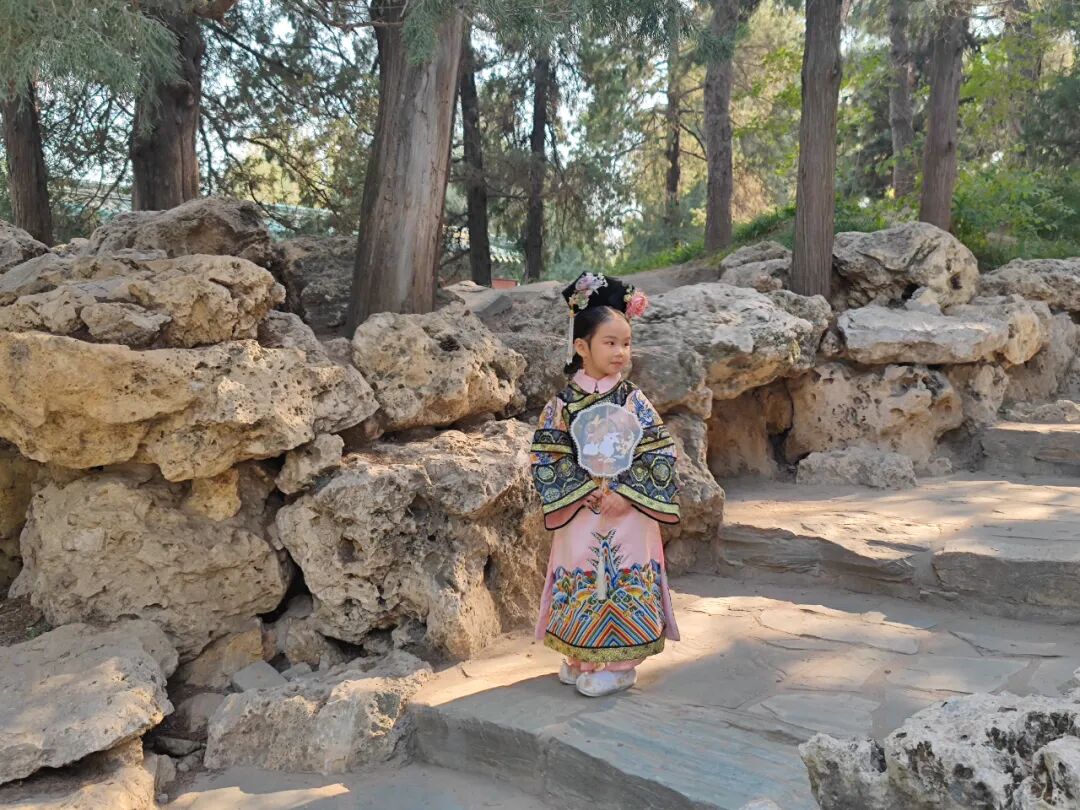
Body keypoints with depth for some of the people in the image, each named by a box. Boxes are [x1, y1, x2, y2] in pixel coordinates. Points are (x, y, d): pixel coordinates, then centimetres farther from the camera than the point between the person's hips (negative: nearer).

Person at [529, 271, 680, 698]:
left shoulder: (635, 401, -3)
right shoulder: (562, 403, -2)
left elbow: (660, 455, -5)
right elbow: (546, 457, -3)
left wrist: (623, 490, -15)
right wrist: (587, 487, -14)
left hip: (629, 515, 0)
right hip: (579, 516, 1)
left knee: (625, 584, 3)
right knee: (581, 581, 8)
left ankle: (617, 664, 18)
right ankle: (581, 658, 26)